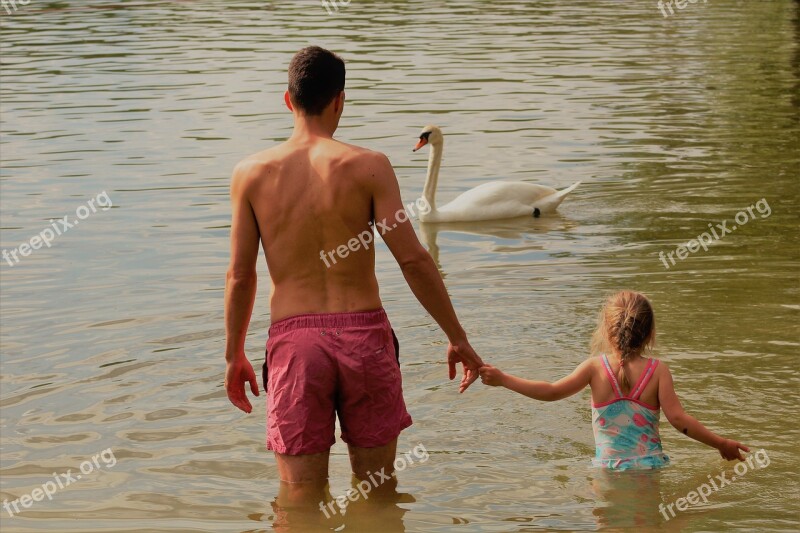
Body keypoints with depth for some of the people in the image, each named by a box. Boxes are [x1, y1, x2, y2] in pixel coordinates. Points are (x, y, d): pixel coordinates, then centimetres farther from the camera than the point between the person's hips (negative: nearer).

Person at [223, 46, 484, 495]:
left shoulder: (251, 173, 1)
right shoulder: (368, 165, -4)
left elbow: (241, 275, 5)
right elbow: (413, 259, -6)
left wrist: (235, 355, 17)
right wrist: (457, 338, 2)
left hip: (294, 340, 1)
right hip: (364, 334, -1)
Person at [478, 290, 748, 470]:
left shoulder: (596, 367, 2)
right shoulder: (658, 371, 2)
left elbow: (551, 392, 6)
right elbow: (678, 418, -4)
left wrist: (503, 379, 18)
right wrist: (721, 444, 5)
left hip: (607, 468, 0)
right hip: (650, 467, 0)